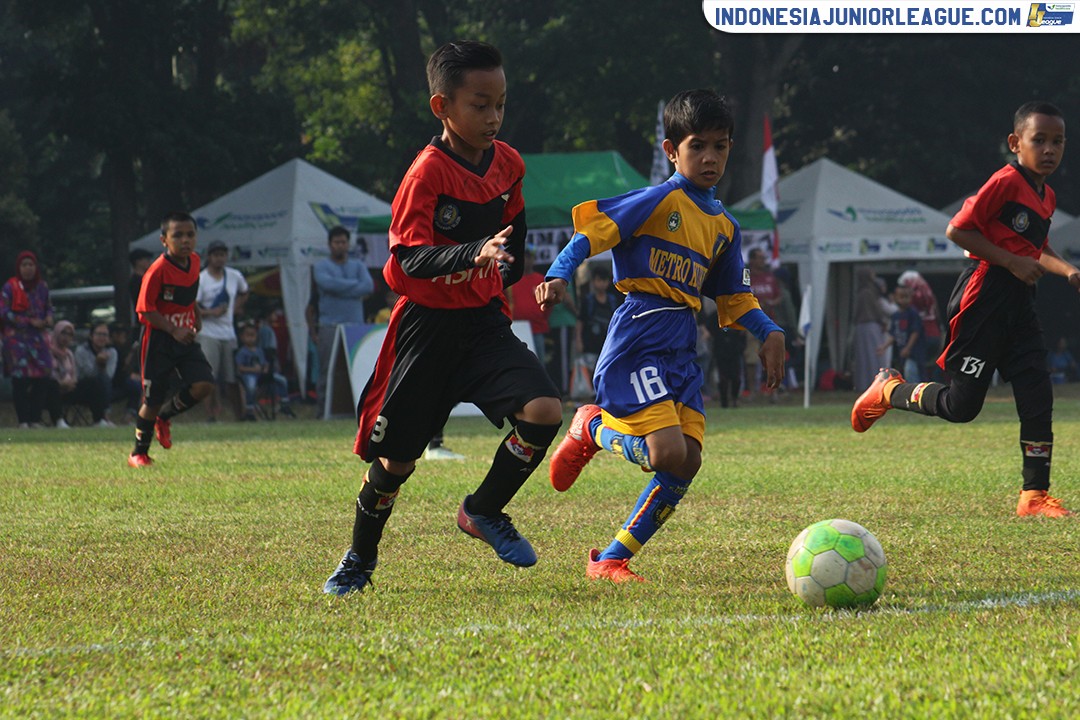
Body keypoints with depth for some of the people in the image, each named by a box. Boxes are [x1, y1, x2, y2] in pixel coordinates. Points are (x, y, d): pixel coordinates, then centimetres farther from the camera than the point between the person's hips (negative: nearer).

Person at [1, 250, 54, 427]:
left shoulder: (42, 286, 11)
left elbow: (48, 306, 22)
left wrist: (48, 318, -2)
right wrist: (29, 321, -12)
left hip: (39, 337, 4)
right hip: (17, 337, -4)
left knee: (42, 380, -3)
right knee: (20, 380, -9)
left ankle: (35, 419, 6)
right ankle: (23, 421, -4)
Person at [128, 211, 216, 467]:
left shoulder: (194, 261, 3)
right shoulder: (158, 270, -19)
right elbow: (146, 310, -18)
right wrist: (174, 331, -24)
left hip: (185, 338, 6)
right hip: (158, 340, -6)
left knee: (204, 385, -11)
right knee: (153, 399, 0)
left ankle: (165, 416, 15)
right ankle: (138, 453, 18)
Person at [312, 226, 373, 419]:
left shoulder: (358, 266, 17)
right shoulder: (321, 266, 9)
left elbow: (368, 286, 0)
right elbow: (327, 283, -12)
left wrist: (341, 289, -5)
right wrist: (355, 286, -5)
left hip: (355, 325, 3)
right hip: (330, 326, -3)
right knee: (328, 370, -7)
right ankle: (322, 411, -6)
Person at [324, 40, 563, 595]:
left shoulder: (508, 164, 2)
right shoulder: (427, 173, -17)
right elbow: (410, 257, -26)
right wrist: (472, 254, -39)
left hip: (484, 320, 5)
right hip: (427, 324, -5)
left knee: (544, 410, -18)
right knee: (396, 456, 2)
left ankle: (483, 512, 4)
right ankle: (360, 559, 26)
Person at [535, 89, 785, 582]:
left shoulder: (724, 227, 18)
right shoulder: (659, 201, -5)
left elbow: (733, 296, 26)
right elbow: (591, 232, -12)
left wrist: (769, 332, 12)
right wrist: (559, 276, -28)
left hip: (681, 351, 7)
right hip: (638, 341, -7)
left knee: (687, 462, -4)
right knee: (667, 453, -21)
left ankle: (611, 560, 7)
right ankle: (591, 428, 10)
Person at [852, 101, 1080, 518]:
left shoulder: (1046, 197, 15)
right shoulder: (1007, 182, -12)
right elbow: (958, 230, -16)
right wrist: (1012, 262, -17)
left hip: (1018, 304, 8)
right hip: (983, 295, -8)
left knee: (1038, 397, -1)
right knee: (961, 405, -7)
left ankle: (1034, 495, 3)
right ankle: (889, 390, 19)